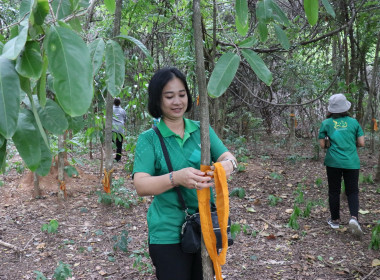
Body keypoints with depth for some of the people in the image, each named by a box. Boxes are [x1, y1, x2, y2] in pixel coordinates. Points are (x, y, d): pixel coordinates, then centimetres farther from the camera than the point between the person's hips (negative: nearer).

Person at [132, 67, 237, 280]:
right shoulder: (149, 139, -8)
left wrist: (228, 164, -32)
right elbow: (141, 186, -19)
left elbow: (228, 156, -8)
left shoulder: (202, 130, 2)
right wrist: (176, 178, -38)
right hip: (169, 234, -3)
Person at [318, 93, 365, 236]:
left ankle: (335, 220, 21)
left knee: (334, 191, 13)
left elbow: (322, 145, -1)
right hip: (352, 162, 0)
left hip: (333, 161, 0)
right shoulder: (354, 122, 2)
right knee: (352, 191, 9)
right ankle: (354, 217, -12)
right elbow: (361, 143, 2)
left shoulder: (326, 123, -1)